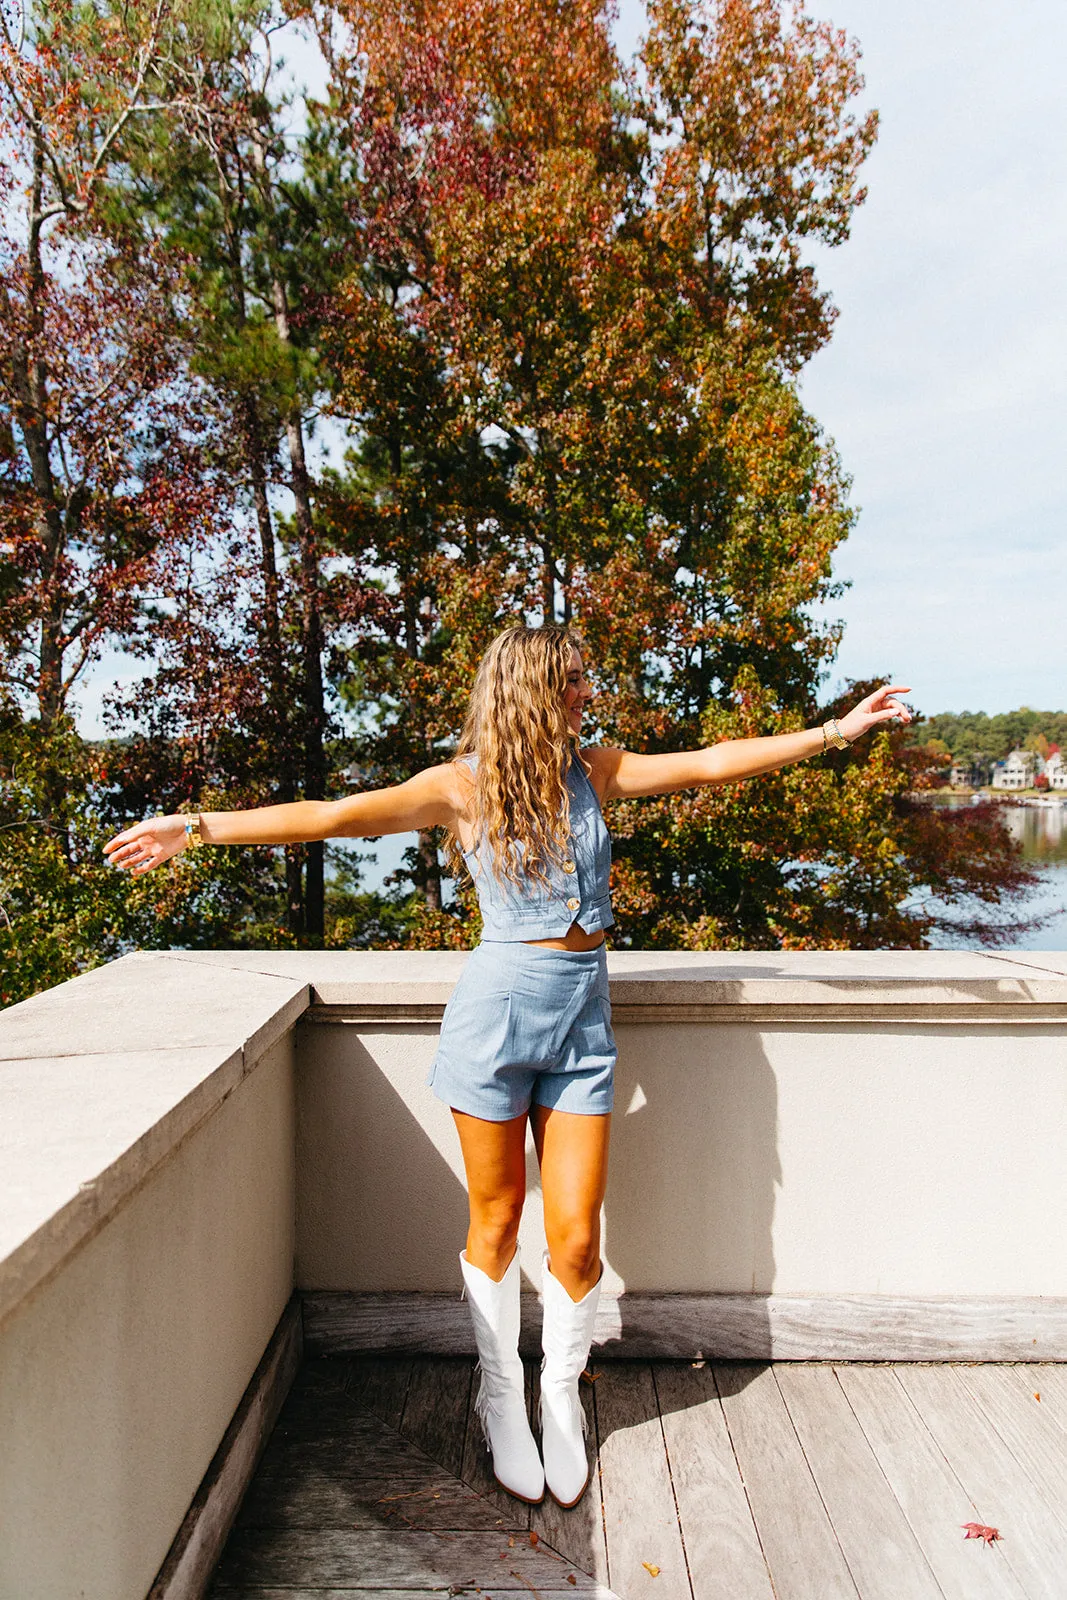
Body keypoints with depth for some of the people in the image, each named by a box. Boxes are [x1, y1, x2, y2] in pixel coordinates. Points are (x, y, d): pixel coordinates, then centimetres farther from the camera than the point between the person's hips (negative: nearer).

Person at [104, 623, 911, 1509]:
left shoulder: (594, 770, 8)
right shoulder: (463, 785, -4)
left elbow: (713, 763, 8)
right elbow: (334, 816, -8)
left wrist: (837, 730, 7)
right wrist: (196, 827, -12)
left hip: (584, 1014, 3)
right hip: (499, 1008, -3)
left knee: (576, 1237, 5)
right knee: (496, 1224, 11)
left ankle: (562, 1396, 32)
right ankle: (501, 1395, 35)